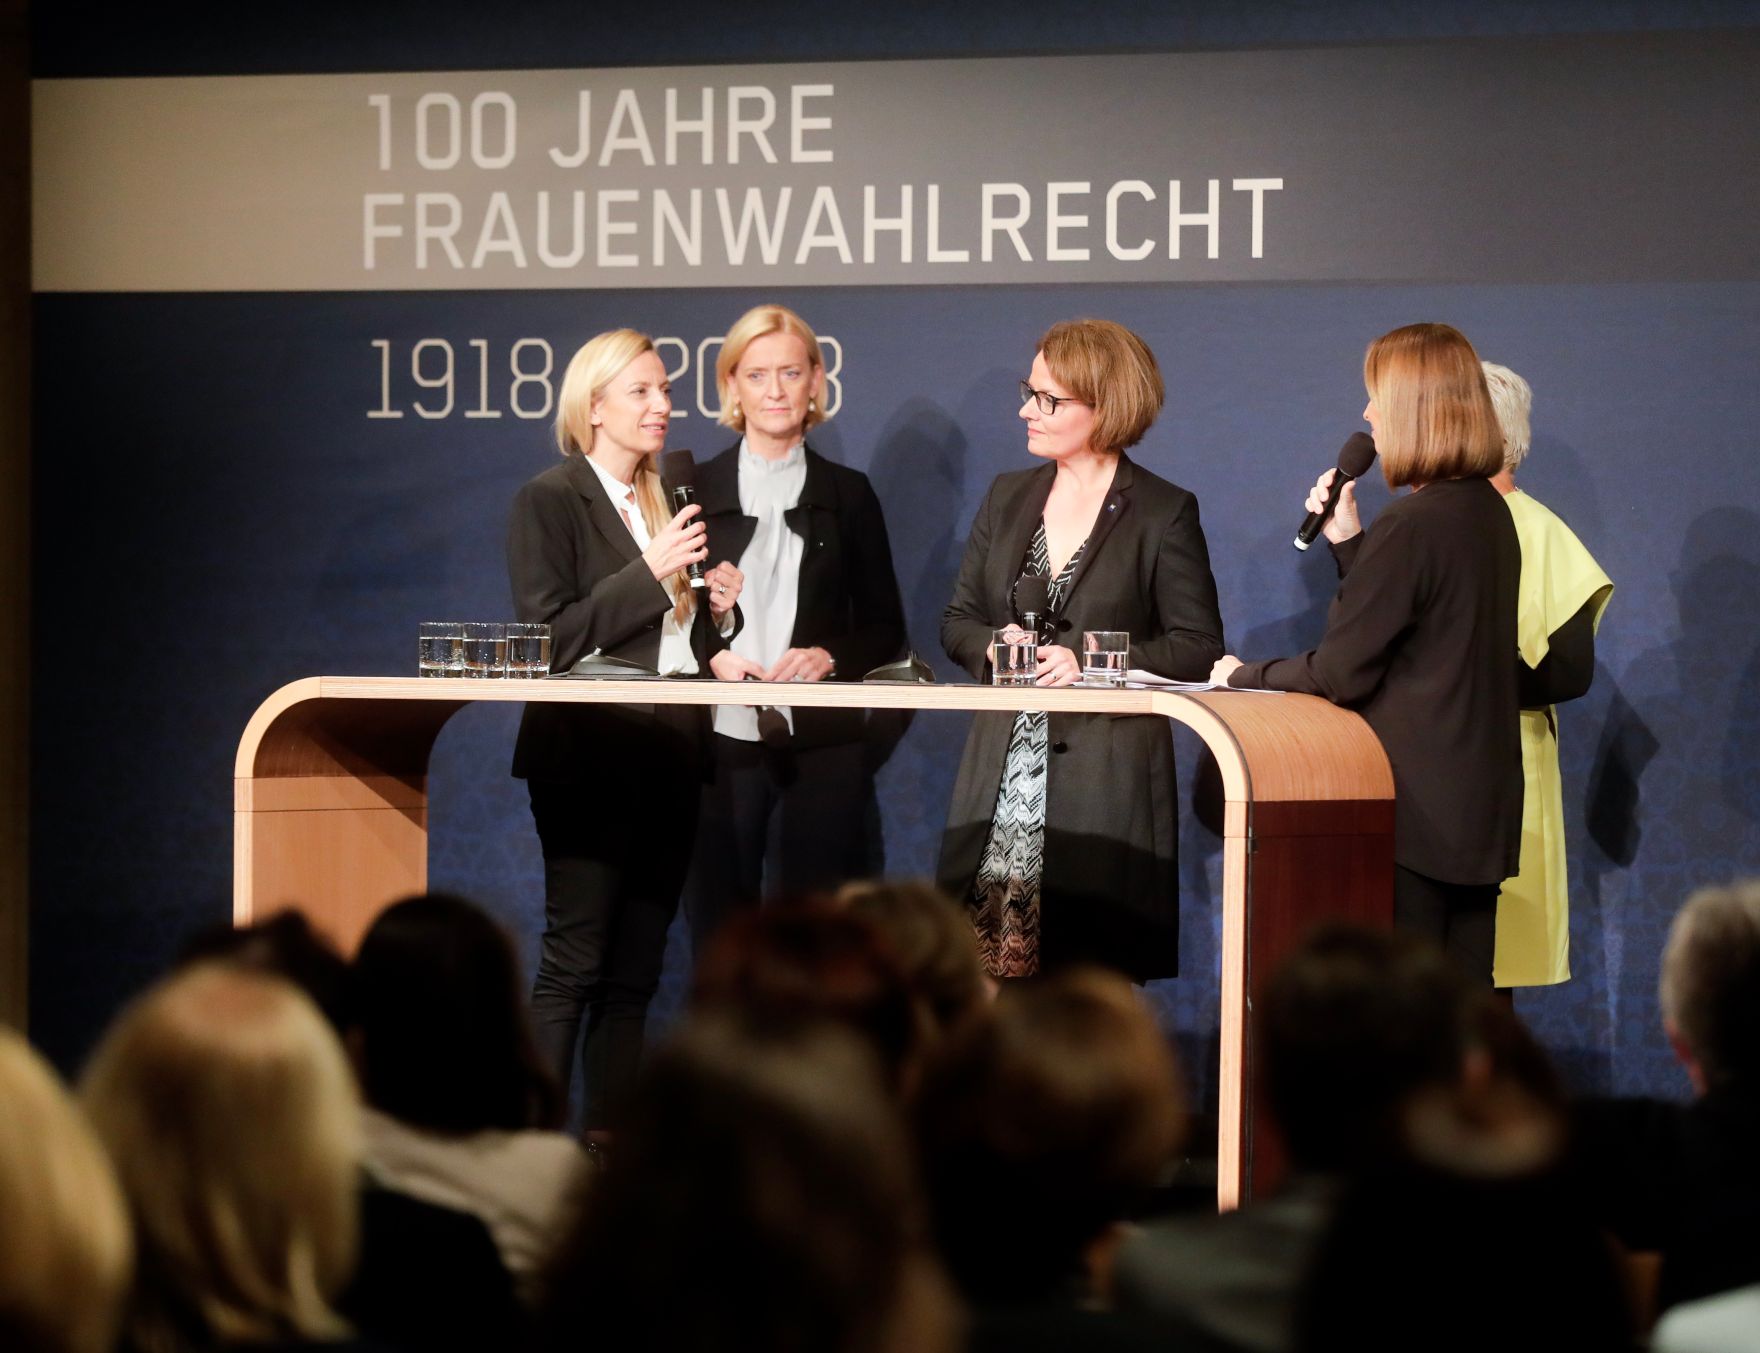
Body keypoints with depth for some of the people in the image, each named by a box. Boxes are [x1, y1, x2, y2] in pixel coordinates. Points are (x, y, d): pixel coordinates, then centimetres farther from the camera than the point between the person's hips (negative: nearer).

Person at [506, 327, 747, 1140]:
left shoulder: (669, 504, 15)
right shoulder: (549, 502, -4)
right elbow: (550, 638, -13)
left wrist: (716, 620, 2)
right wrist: (652, 574, -17)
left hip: (668, 759, 6)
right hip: (590, 758, -6)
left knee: (634, 972, 6)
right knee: (573, 965, -9)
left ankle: (610, 1141, 8)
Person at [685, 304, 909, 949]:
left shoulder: (847, 494, 11)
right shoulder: (696, 490, 8)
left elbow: (884, 629, 11)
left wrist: (829, 656, -8)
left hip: (823, 747, 0)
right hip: (721, 742, 0)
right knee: (720, 935, 0)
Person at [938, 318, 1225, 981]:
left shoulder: (1165, 512, 0)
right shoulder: (1006, 498, 15)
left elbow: (1199, 648, -3)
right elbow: (958, 621, 18)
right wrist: (994, 649, -5)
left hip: (1105, 777, -4)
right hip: (1003, 772, 4)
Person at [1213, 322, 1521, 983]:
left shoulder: (1411, 527, -17)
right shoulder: (1489, 515, 10)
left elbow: (1339, 674, -15)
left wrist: (1245, 675, 0)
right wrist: (1347, 541, 16)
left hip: (1415, 804, -9)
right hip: (1481, 804, 9)